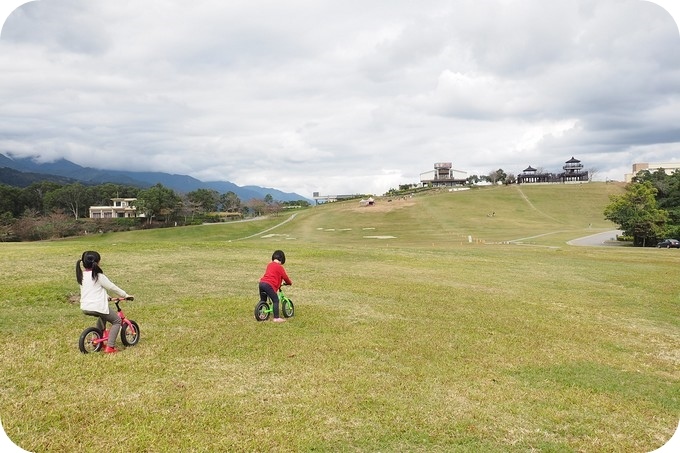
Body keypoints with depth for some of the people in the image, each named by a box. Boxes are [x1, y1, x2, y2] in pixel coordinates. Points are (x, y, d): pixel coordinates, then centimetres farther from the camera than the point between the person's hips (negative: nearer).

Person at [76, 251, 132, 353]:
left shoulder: (81, 275, 9)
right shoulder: (98, 276, -12)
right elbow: (112, 287, -5)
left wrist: (106, 297, 31)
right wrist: (125, 295, 9)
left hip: (85, 307, 8)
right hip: (97, 307, -8)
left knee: (103, 316, 36)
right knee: (117, 321, 10)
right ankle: (110, 347, -1)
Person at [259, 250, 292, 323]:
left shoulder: (269, 265, 23)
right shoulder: (280, 267, 1)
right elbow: (285, 277, 6)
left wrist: (278, 284, 47)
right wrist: (289, 283, 26)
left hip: (262, 282, 8)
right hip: (269, 285, -7)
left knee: (263, 300, 24)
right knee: (276, 300, -1)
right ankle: (276, 318, -5)